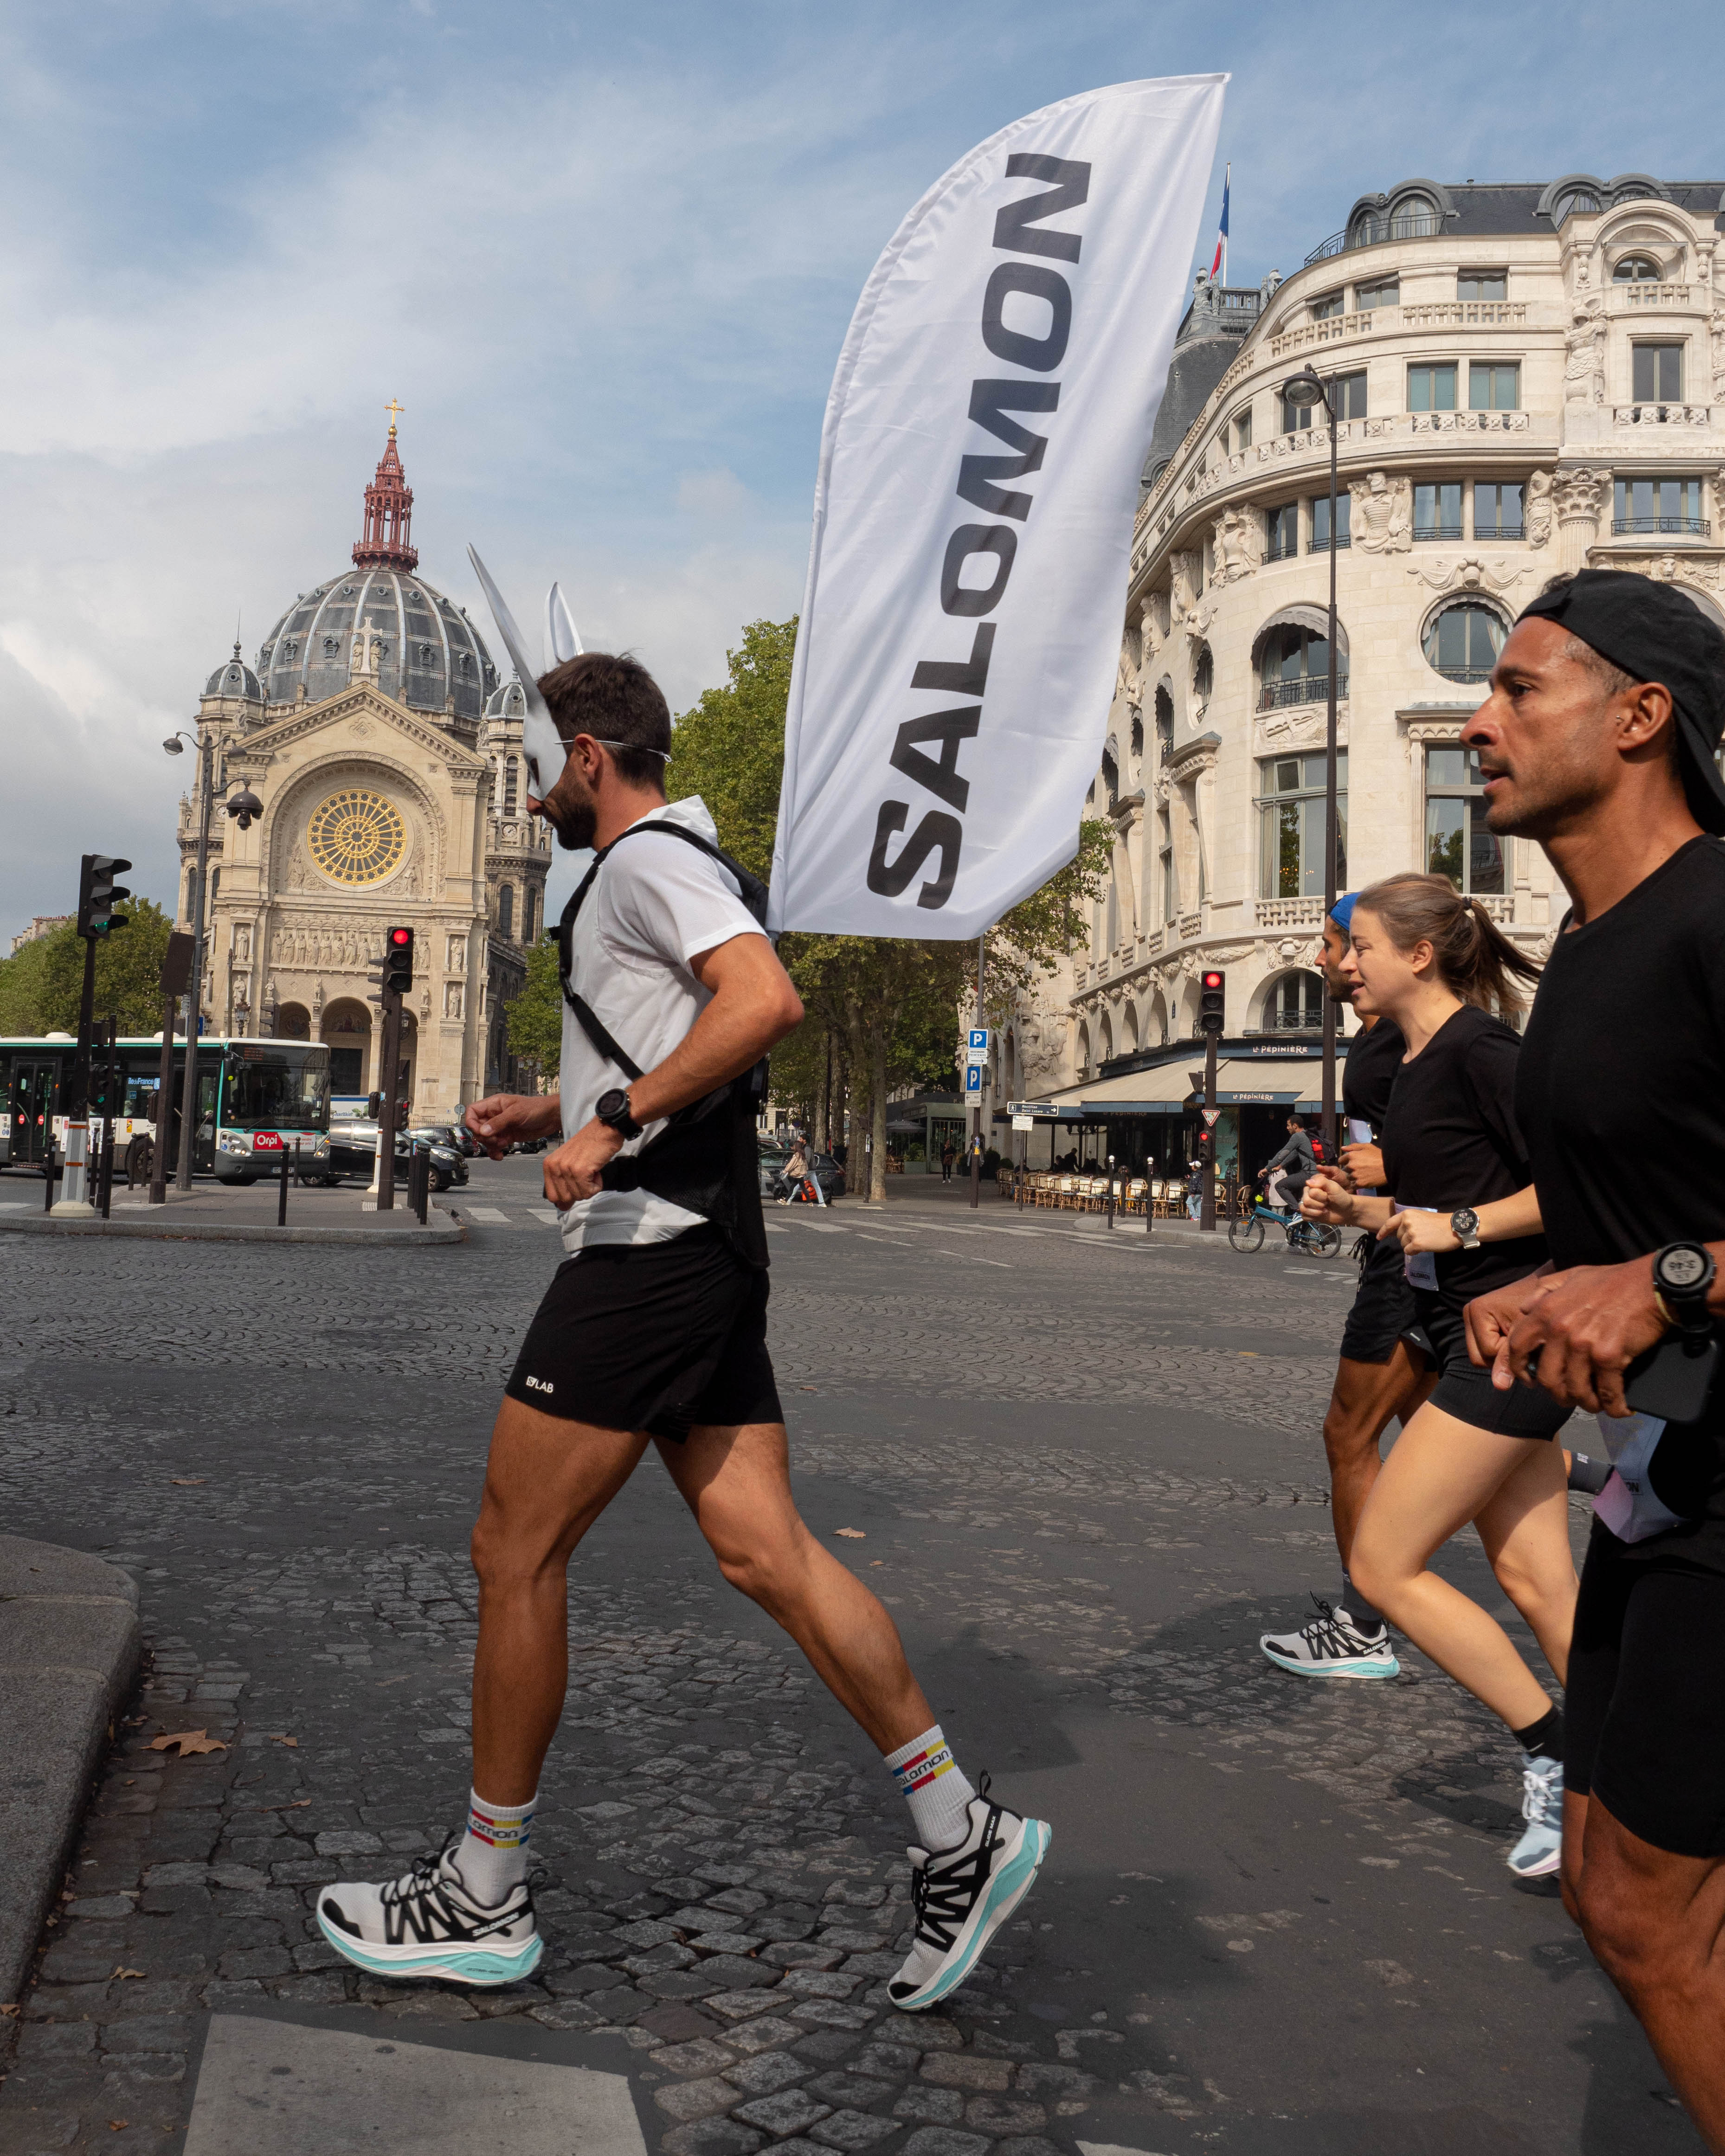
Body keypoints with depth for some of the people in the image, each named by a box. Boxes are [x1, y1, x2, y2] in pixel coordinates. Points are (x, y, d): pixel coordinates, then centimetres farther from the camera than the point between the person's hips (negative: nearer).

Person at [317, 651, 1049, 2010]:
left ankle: (483, 1899, 14)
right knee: (765, 1552, 6)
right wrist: (547, 1110, 23)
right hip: (704, 1251, 10)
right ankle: (962, 1833, 9)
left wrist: (611, 1123, -24)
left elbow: (766, 998, -27)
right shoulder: (683, 863, 24)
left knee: (516, 1554, 0)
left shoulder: (647, 861, -8)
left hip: (650, 1252, -10)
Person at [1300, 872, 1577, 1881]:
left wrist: (1462, 1226, -20)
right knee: (1540, 1586, 11)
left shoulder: (1480, 1047, -15)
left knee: (1384, 1563, -5)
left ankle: (1558, 1759, 6)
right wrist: (1359, 1209, 8)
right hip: (1473, 1336, 10)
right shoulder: (1416, 1062, 14)